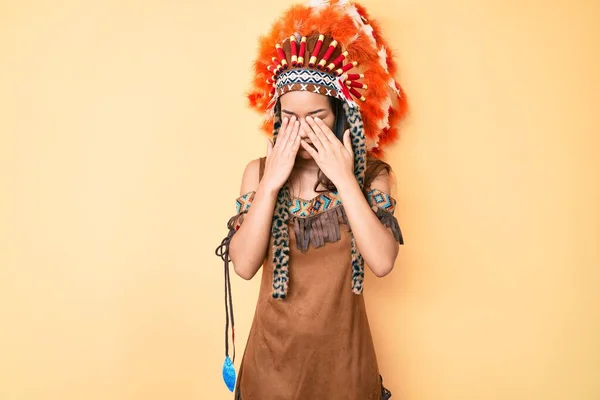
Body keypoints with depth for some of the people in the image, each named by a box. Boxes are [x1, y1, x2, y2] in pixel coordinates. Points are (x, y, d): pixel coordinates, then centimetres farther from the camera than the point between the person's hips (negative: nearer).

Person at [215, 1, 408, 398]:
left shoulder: (370, 172, -8)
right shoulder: (258, 171, -6)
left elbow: (383, 262, -20)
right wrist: (271, 182, -20)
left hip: (342, 350, 0)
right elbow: (243, 265, -14)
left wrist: (344, 179, -23)